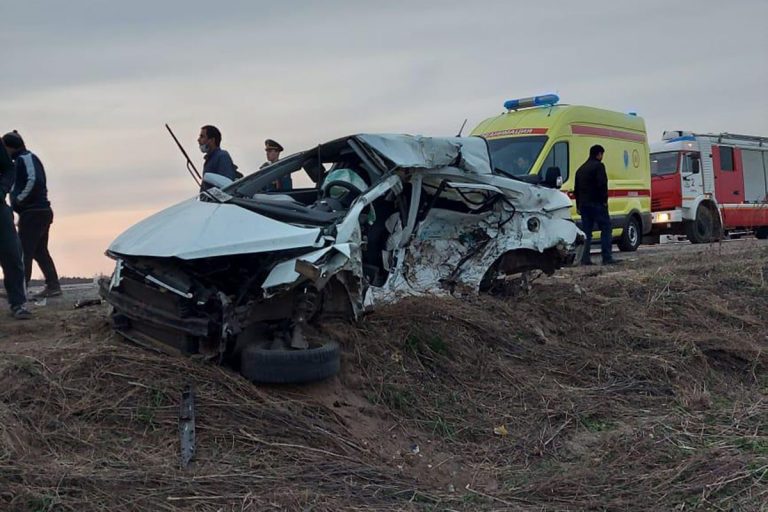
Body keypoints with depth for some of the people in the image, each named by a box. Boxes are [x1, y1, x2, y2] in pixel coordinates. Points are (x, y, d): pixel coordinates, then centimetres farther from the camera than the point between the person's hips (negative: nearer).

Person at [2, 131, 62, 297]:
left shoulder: (24, 159, -10)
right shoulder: (30, 158, 20)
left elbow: (34, 181, -24)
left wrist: (18, 200, -16)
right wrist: (17, 200, 10)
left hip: (32, 213, -10)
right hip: (42, 211, 10)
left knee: (24, 251, -9)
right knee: (40, 251, 14)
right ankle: (53, 286, 13)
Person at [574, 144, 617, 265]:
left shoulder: (581, 169, 19)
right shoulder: (598, 166, -6)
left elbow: (576, 189, 21)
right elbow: (602, 185, -17)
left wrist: (578, 205, 24)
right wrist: (604, 200, -10)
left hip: (584, 204, 7)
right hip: (596, 204, -7)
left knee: (586, 232, 8)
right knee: (605, 229, -3)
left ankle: (585, 259, 3)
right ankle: (607, 258, -8)